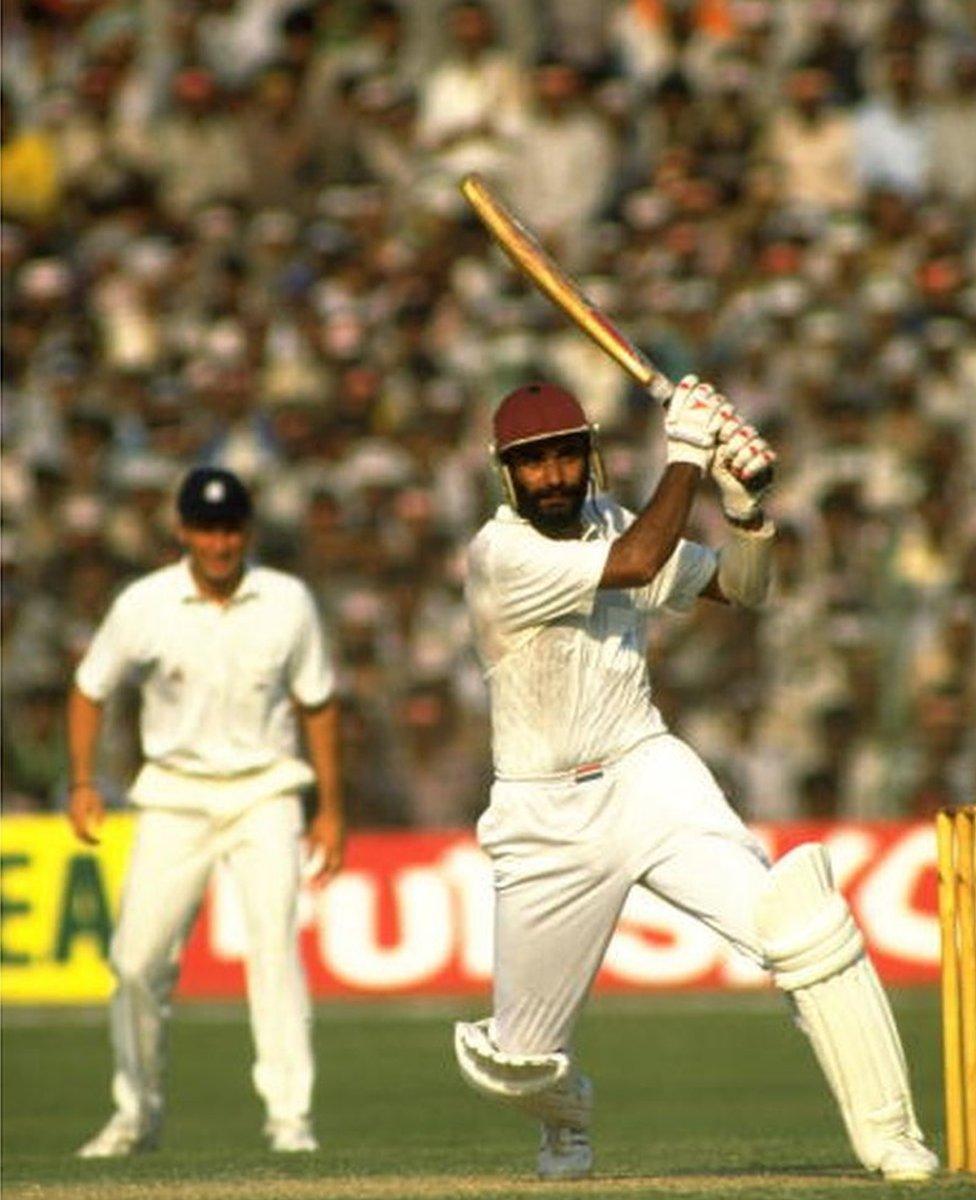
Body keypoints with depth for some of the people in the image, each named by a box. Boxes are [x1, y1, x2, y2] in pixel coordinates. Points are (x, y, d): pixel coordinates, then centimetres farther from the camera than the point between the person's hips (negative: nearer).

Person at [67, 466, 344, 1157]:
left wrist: (332, 808, 4)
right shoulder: (145, 606, -8)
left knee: (274, 938, -19)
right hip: (175, 795, 1)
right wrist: (83, 782, -8)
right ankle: (138, 1115, 20)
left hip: (264, 793, -1)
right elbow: (90, 691, 4)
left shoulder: (288, 603, -6)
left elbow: (317, 704, 5)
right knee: (138, 961, -1)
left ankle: (290, 1117, -19)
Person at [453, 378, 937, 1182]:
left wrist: (747, 506, -8)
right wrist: (685, 454, -22)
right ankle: (567, 1117, 42)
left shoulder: (609, 523, 5)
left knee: (798, 922, -22)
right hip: (548, 818, -3)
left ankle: (888, 1137, -15)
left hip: (649, 777, 3)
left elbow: (742, 587, 12)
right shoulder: (499, 556, -16)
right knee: (519, 1059, 3)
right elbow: (637, 564, -29)